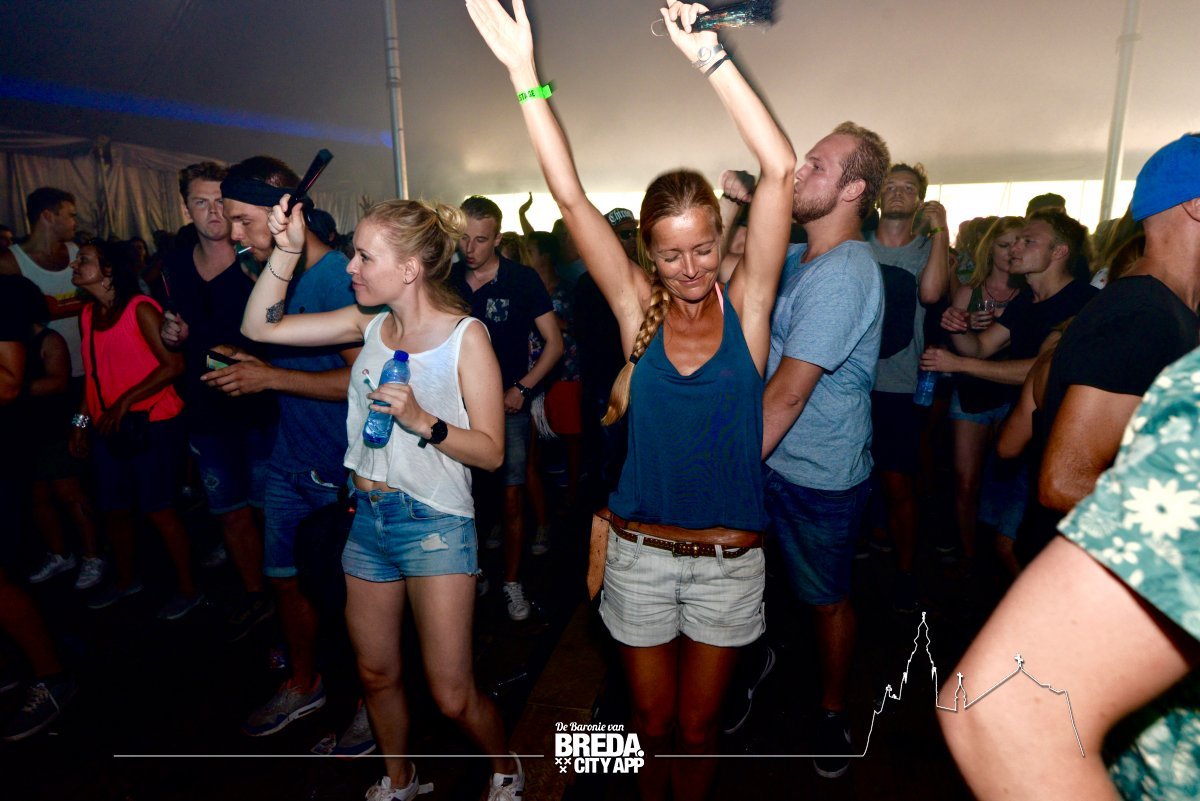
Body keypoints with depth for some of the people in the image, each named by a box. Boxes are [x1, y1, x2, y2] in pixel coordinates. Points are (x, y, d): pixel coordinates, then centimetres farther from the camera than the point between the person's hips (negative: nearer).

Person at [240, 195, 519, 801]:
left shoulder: (466, 335, -12)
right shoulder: (370, 324, 3)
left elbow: (491, 451, -13)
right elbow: (260, 326, 2)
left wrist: (421, 420, -26)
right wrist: (285, 251, -7)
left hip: (434, 523, -5)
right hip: (367, 517, 6)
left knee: (452, 696, 1)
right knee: (375, 675, 19)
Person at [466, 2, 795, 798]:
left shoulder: (746, 305, -7)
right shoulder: (638, 308, -6)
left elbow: (781, 171, -17)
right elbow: (570, 195, -12)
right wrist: (525, 73, -16)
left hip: (729, 558, 0)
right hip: (639, 552, 1)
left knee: (699, 725, 20)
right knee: (652, 721, 20)